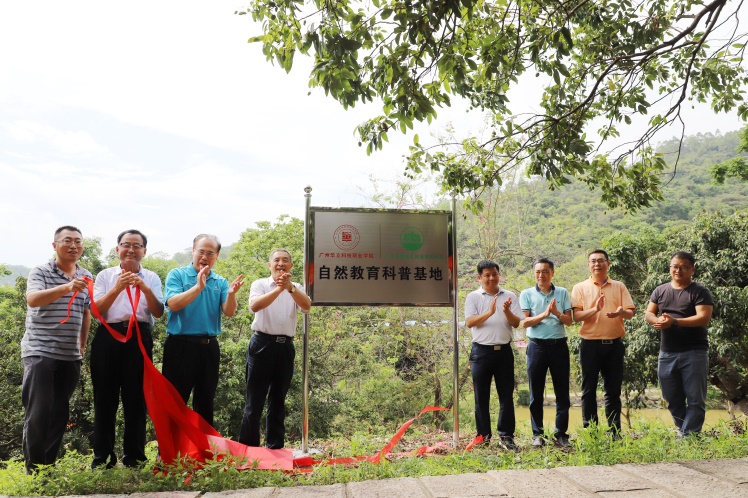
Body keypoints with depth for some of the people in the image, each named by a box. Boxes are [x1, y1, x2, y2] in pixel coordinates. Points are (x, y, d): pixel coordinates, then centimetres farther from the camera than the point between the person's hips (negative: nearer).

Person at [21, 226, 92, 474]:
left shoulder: (86, 276, 11)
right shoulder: (40, 272, -4)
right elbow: (32, 299, -23)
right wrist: (66, 288, -38)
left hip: (71, 355, 5)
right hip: (40, 351, -5)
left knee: (60, 412, 9)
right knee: (38, 412, -5)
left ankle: (49, 465, 18)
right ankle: (34, 469, 6)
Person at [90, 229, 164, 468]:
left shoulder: (151, 278, 10)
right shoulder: (105, 276, 9)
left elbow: (158, 312, -1)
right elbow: (97, 310, -2)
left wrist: (145, 289, -16)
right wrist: (117, 288, -16)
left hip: (139, 339, 0)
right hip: (108, 337, 0)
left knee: (136, 399, 4)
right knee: (104, 397, 4)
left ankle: (134, 456, 14)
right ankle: (102, 456, 14)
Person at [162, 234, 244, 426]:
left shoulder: (220, 282, 8)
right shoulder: (177, 275, -2)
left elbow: (229, 312, -4)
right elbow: (173, 304, -18)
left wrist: (231, 294, -23)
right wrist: (198, 287, -26)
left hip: (209, 346, 4)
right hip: (180, 345, -4)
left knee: (205, 401, 14)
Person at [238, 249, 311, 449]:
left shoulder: (296, 289, 9)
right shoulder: (260, 284, 1)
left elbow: (306, 306, -13)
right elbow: (254, 306, -19)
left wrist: (290, 287, -31)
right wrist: (278, 289, -33)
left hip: (285, 346, 3)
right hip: (262, 344, -3)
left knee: (278, 399, 10)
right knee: (255, 398, -1)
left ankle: (275, 446, 19)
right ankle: (247, 446, 6)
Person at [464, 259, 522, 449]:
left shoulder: (509, 297, 8)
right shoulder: (473, 297, 3)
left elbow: (516, 323, 2)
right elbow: (469, 322, -10)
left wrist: (507, 311, -17)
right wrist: (490, 312, -23)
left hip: (504, 350, 2)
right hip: (481, 351, -1)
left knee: (506, 395, 4)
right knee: (481, 396, 5)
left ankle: (506, 435, 14)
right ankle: (483, 436, 15)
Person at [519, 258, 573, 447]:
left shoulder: (562, 293, 8)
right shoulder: (527, 294, 4)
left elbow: (569, 321, 2)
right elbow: (525, 322, -5)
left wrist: (557, 313, -17)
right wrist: (544, 314, -19)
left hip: (559, 345, 1)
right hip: (537, 345, -1)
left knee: (562, 391, 5)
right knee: (536, 392, 4)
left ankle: (561, 433, 14)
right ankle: (537, 434, 12)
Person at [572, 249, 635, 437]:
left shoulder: (619, 287, 10)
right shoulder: (580, 288, 3)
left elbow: (630, 313, 3)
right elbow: (576, 316, -6)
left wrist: (621, 312, -20)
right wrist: (595, 309, -24)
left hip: (614, 344, 2)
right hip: (590, 344, -2)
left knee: (613, 390, 8)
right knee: (589, 390, 2)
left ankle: (615, 432, 16)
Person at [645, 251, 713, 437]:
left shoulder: (700, 292, -4)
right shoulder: (660, 291, 11)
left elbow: (704, 318, -15)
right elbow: (648, 314, 9)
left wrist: (674, 322, -24)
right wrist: (657, 320, -15)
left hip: (693, 353, -4)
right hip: (667, 353, 5)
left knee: (695, 400, -2)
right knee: (672, 399, 12)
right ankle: (682, 429, 26)